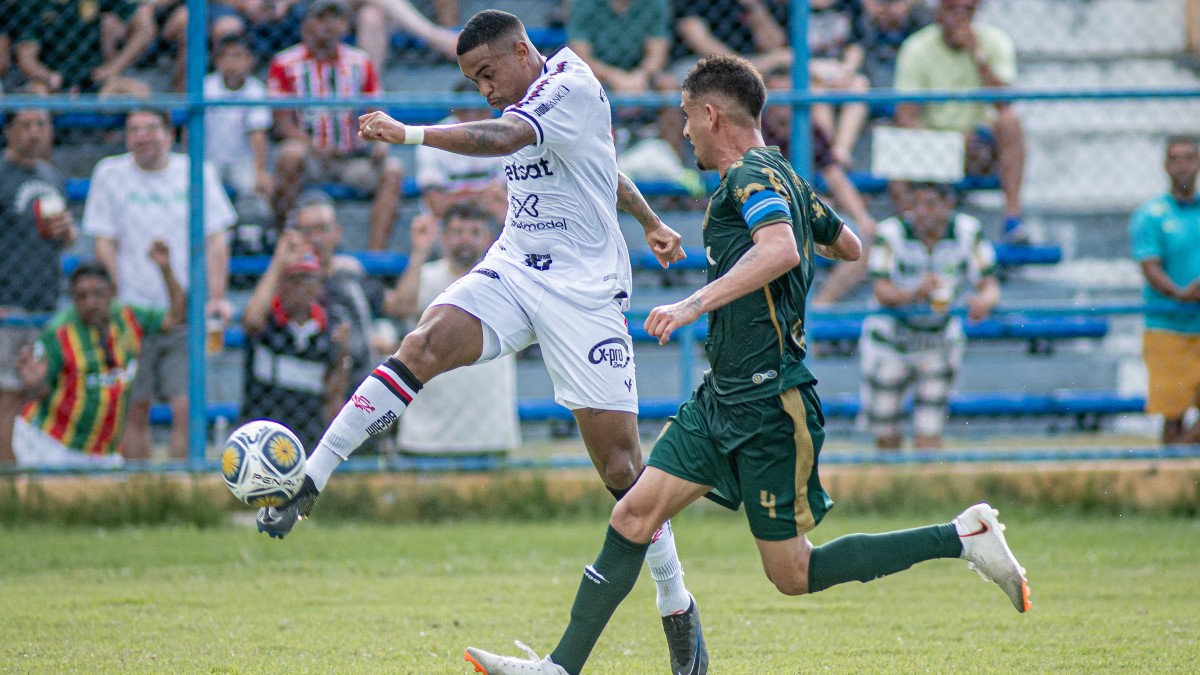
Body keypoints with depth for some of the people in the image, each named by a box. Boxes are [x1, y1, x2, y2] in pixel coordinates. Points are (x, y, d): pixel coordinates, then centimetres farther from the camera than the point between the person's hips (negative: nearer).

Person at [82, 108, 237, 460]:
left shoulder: (197, 173, 5)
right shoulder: (109, 174, 5)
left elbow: (216, 240, 6)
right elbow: (104, 244, 5)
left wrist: (217, 297, -5)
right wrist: (113, 300, -6)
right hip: (133, 310, 0)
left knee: (186, 407, -9)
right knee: (135, 410, -1)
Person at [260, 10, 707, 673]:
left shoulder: (572, 89, -13)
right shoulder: (525, 102, 14)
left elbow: (500, 138, -32)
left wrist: (407, 133, -38)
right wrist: (650, 221, 44)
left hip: (584, 289, -6)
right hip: (513, 269, 6)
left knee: (620, 464, -5)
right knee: (424, 345, -23)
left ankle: (676, 606, 12)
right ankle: (306, 483, -30)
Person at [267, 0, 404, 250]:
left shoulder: (360, 63, 8)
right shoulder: (285, 64, -2)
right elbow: (283, 122, -7)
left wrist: (379, 143, -15)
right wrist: (315, 148, -24)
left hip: (352, 157, 3)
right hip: (309, 156, -3)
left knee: (391, 170, -23)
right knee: (290, 155, -35)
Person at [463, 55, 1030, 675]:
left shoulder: (752, 178, -14)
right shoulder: (783, 179, 15)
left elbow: (781, 251, -34)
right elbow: (848, 246, 29)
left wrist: (696, 304, -39)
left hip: (768, 407, -10)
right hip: (724, 398, 10)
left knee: (792, 574, -5)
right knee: (633, 517, 2)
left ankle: (964, 537, 0)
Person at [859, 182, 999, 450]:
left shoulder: (968, 232, -9)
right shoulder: (891, 233, -17)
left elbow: (990, 286, -9)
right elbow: (882, 292, -26)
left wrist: (984, 300, -34)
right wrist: (915, 293, -47)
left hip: (940, 340, 1)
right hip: (889, 339, -1)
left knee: (928, 437, -7)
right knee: (887, 440, 5)